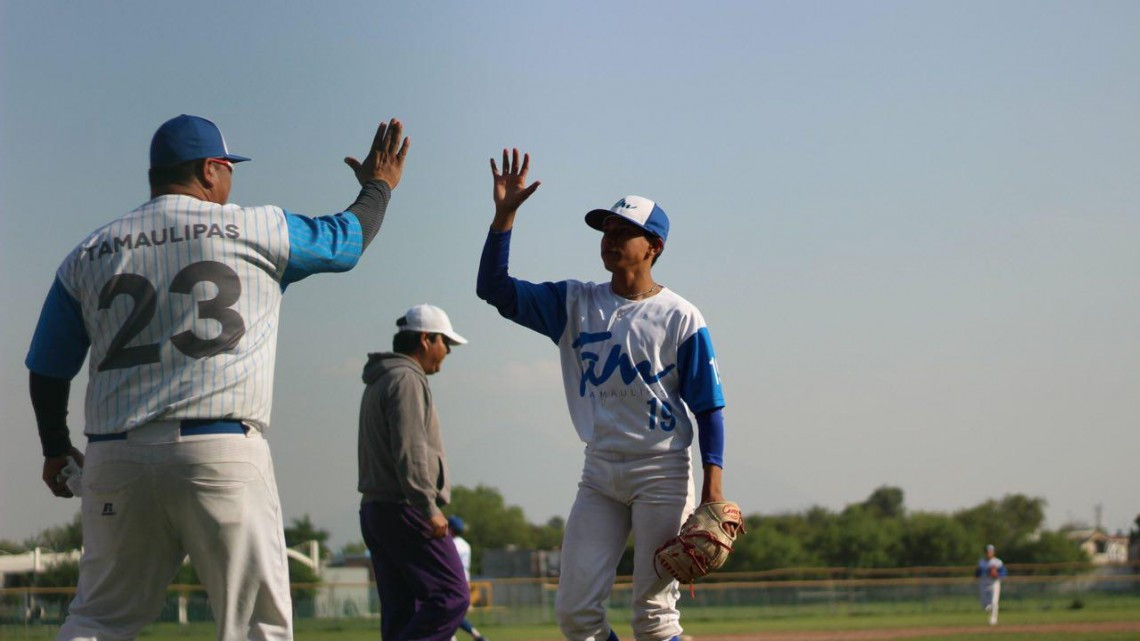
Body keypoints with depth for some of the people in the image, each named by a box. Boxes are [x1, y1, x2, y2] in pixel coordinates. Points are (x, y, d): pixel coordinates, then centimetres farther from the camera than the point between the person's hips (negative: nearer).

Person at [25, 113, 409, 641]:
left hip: (114, 459, 3)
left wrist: (56, 450, 30)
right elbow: (347, 239, 18)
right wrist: (379, 186, 39)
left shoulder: (88, 255, 11)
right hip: (222, 456, -3)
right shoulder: (255, 231, 3)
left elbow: (47, 371, 15)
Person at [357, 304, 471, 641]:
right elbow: (409, 450, -19)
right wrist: (429, 508, -21)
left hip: (375, 509, 10)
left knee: (400, 610, 7)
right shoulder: (406, 379, -9)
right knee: (452, 595, -11)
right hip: (405, 510, -10)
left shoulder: (378, 382, 23)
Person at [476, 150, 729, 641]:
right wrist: (504, 215, -10)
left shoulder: (680, 318, -5)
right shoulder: (575, 304, 7)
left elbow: (709, 407, -5)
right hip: (599, 475, 4)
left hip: (661, 476, -4)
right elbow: (493, 288, 1)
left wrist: (713, 489, -13)